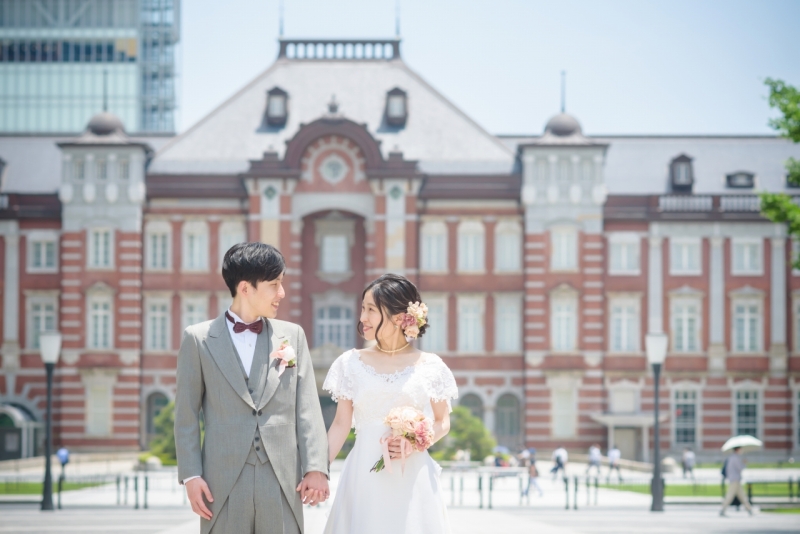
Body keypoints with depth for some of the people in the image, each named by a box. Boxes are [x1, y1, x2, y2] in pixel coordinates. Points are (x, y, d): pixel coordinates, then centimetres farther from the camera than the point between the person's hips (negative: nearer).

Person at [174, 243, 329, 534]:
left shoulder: (292, 335, 10)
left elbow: (308, 409, 5)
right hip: (223, 482, -2)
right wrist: (190, 475, -4)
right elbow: (186, 416, 4)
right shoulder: (198, 339, 4)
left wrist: (316, 467, -4)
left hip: (282, 481, 2)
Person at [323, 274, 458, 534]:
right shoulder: (352, 363, 4)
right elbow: (340, 424, 4)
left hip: (413, 478, -1)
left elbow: (442, 422, 7)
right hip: (364, 477, 1)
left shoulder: (429, 366, 1)